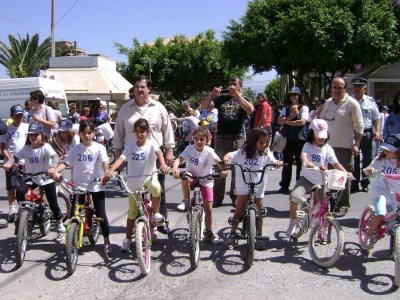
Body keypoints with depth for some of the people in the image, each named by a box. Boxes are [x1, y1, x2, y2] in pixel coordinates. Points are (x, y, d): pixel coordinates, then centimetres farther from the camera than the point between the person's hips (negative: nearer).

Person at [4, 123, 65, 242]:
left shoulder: (45, 147, -19)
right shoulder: (26, 148, -5)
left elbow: (55, 156, -34)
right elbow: (16, 157, -12)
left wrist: (53, 167, -54)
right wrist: (8, 163, -34)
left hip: (46, 179, -4)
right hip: (31, 178, 4)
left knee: (53, 204, 1)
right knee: (19, 191, -23)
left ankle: (61, 228, 19)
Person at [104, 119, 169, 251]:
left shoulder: (151, 144, -8)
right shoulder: (130, 147, -2)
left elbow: (158, 152, -27)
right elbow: (121, 159, -14)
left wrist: (163, 164, -49)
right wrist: (110, 170, -32)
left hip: (149, 178, -2)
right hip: (134, 183, 2)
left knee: (156, 188, -38)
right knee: (132, 213, 9)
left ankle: (156, 213, -13)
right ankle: (128, 239, 24)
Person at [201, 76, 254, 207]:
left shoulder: (243, 99, 9)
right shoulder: (221, 98, 13)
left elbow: (250, 110, -14)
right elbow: (204, 106, 4)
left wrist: (237, 94, -17)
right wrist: (212, 94, -11)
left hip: (238, 139, -1)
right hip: (221, 138, 2)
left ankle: (236, 197, 14)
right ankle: (217, 198, 8)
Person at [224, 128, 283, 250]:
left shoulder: (266, 153, -3)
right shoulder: (243, 152, -7)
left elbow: (274, 163, -6)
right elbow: (229, 155, -9)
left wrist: (278, 163, -29)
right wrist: (226, 159, -32)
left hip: (258, 186, 1)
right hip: (243, 185, -1)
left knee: (259, 212, 6)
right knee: (239, 209, 3)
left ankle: (259, 237, 17)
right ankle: (232, 233, 20)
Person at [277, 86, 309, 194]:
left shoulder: (304, 108, 3)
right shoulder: (286, 108, 12)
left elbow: (302, 121, -11)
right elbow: (280, 121, -1)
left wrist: (288, 122, -5)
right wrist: (292, 115, -13)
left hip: (300, 139, -3)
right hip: (288, 139, 3)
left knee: (300, 163, 2)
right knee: (287, 163, 5)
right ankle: (284, 186, 11)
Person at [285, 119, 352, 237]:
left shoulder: (327, 149, 0)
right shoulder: (308, 145, -5)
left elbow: (335, 163, 0)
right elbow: (303, 155, -24)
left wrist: (345, 172, -16)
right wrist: (306, 162, -47)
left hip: (321, 181, 2)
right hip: (306, 178, -2)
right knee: (294, 196, -25)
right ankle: (293, 222, -4)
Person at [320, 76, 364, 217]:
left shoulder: (352, 103, -5)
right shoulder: (328, 102, 11)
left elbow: (359, 126, -7)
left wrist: (356, 144, -13)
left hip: (344, 146, -5)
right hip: (328, 145, 6)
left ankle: (343, 205, 10)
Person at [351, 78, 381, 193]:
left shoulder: (370, 101, 3)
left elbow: (376, 118, 8)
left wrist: (377, 131, -3)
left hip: (367, 134, 1)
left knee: (367, 160, 9)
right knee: (353, 160, 2)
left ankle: (365, 184, 23)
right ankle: (354, 185, 10)